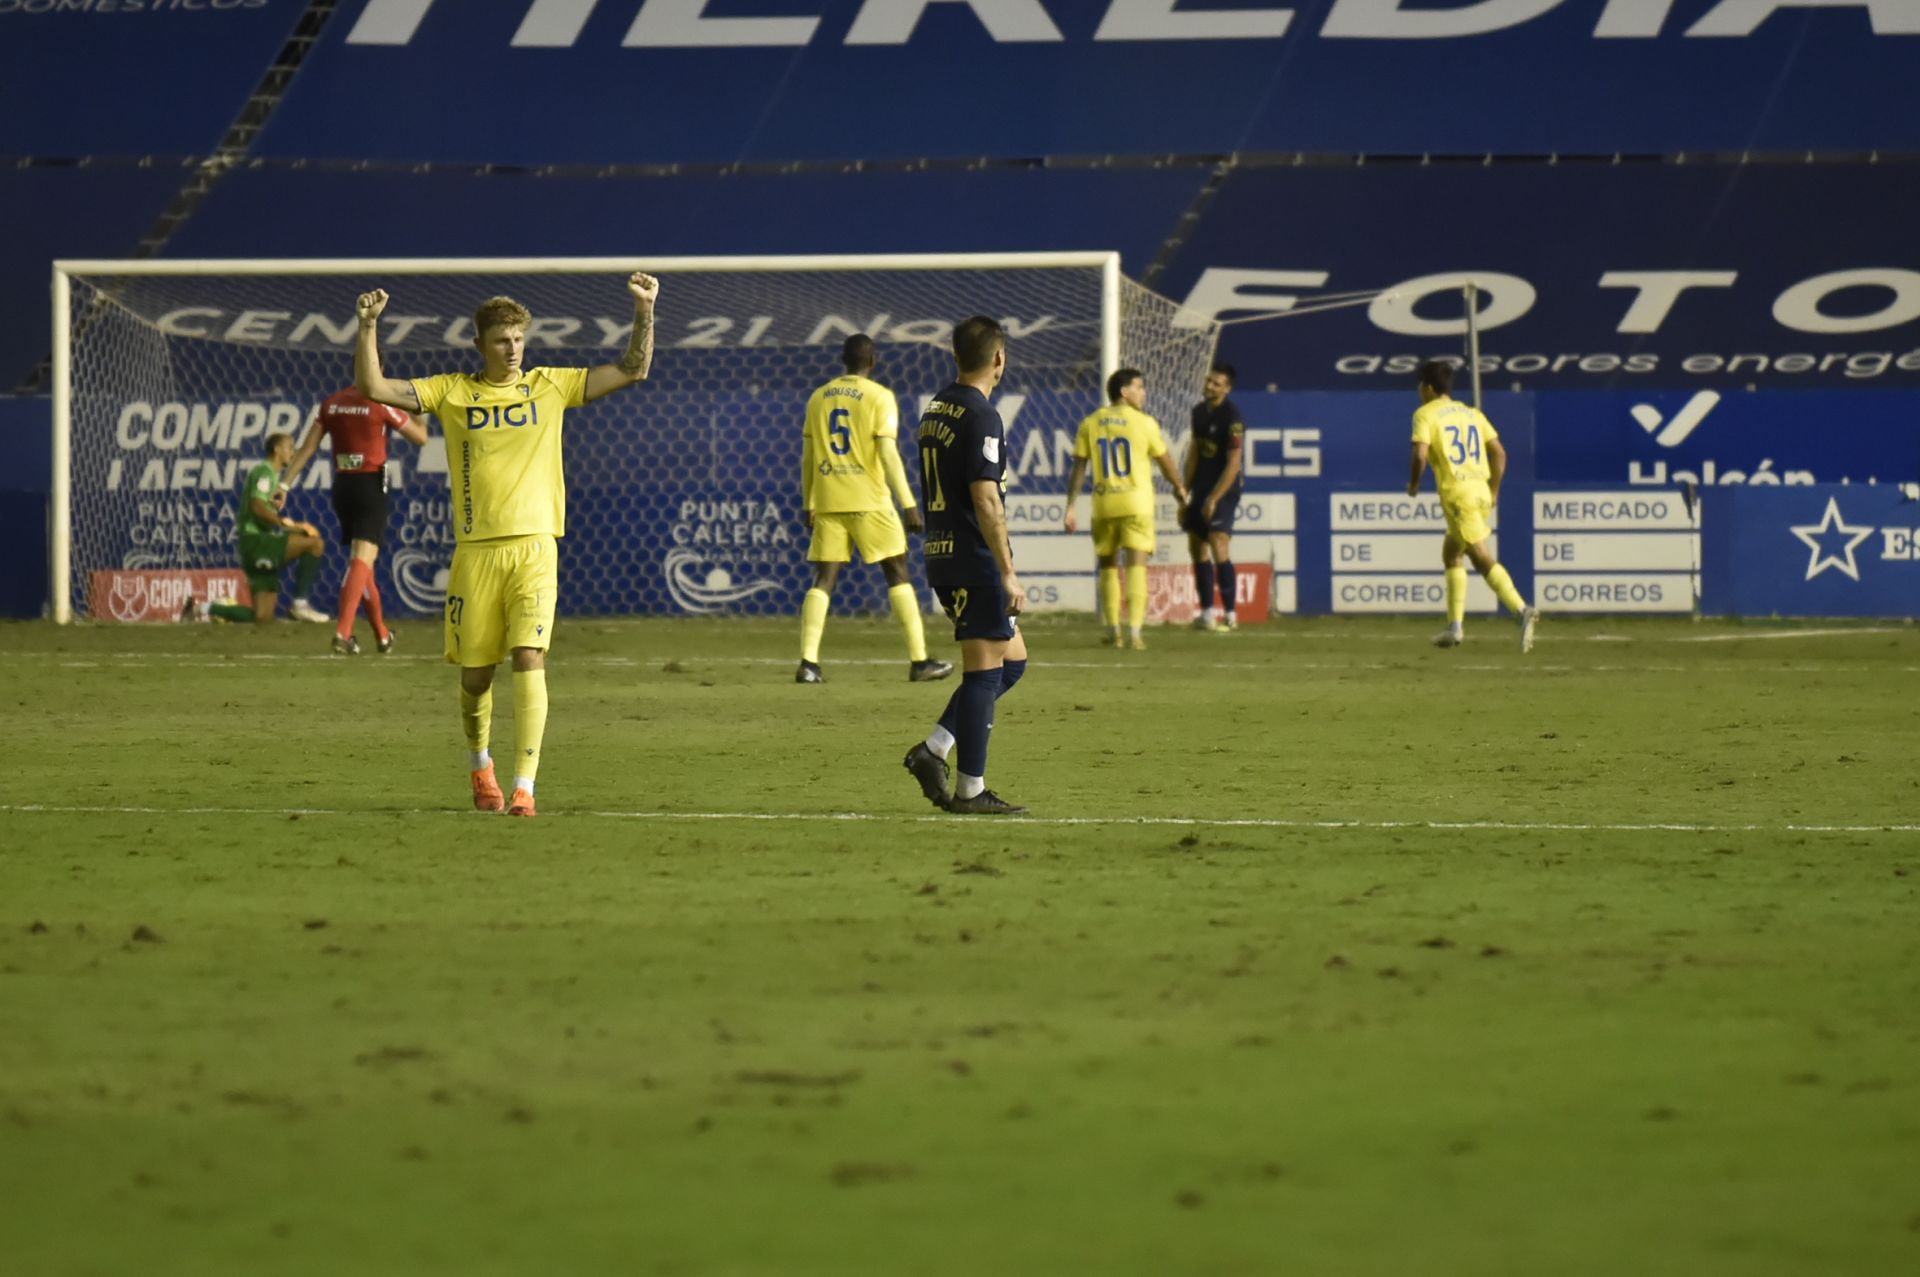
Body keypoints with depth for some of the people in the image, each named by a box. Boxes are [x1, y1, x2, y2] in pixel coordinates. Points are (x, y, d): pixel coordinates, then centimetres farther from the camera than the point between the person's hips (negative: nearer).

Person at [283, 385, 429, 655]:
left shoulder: (332, 403, 6)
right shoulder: (380, 403, -8)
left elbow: (307, 447, 5)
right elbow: (420, 437, 0)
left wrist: (285, 484, 7)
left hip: (342, 486, 5)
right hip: (371, 486, -5)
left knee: (362, 561, 17)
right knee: (363, 559, -11)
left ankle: (382, 635, 27)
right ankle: (343, 632, -27)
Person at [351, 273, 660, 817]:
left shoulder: (550, 386, 8)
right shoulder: (451, 391, 6)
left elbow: (632, 369, 8)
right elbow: (374, 388, 0)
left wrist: (644, 311, -4)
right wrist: (369, 326, -12)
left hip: (534, 546, -1)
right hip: (476, 549, 1)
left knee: (529, 660, -15)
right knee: (475, 674, 6)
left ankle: (524, 786, -17)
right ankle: (480, 764, 34)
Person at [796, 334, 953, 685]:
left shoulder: (819, 398, 11)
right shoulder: (879, 397, -5)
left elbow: (807, 457, 13)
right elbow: (888, 453, -12)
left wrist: (809, 505, 21)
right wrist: (909, 505, -11)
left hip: (827, 500, 4)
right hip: (869, 500, -4)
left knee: (824, 579, 4)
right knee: (898, 574, 4)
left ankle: (808, 663, -7)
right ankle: (919, 661, 3)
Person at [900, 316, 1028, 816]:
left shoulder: (934, 409, 13)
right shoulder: (981, 417, -15)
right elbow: (985, 501, -20)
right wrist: (1008, 573, -18)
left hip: (941, 555, 9)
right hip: (975, 561, -9)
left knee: (1012, 660, 15)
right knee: (984, 671, -3)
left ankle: (934, 749, 7)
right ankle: (970, 789, -1)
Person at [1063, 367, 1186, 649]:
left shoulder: (1090, 424, 4)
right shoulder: (1144, 423, -2)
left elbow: (1078, 468, 2)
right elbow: (1165, 461, 9)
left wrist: (1071, 507, 6)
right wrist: (1179, 488, 27)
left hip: (1104, 505, 3)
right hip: (1136, 504, -3)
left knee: (1108, 566, 16)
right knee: (1136, 565, -4)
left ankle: (1113, 631, 18)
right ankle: (1134, 631, -14)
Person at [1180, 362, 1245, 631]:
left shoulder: (1231, 418, -15)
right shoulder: (1200, 411, 9)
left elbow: (1233, 463, -18)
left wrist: (1214, 498, -21)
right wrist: (1184, 494, 13)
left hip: (1223, 489, -9)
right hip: (1201, 488, 9)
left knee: (1219, 548, -17)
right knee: (1196, 547, 10)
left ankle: (1229, 614, -14)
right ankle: (1207, 613, 18)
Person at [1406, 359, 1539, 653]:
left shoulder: (1425, 414, 0)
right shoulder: (1472, 413, 19)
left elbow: (1420, 454, -13)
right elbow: (1499, 453, 14)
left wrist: (1414, 484, 4)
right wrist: (1494, 491, 21)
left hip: (1457, 493, -7)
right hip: (1481, 490, 7)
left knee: (1483, 558, -12)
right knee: (1451, 552, 18)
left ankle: (1521, 610, -27)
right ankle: (1455, 626, 13)